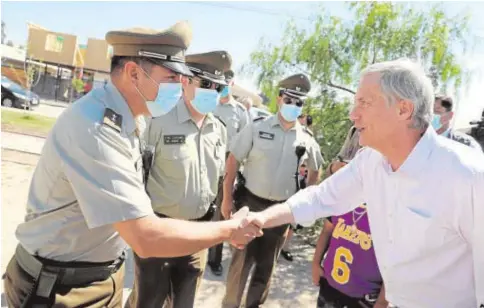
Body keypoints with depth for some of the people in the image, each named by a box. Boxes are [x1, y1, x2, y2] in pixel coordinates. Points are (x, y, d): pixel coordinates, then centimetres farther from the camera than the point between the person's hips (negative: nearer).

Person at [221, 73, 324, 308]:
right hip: (250, 203, -3)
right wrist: (227, 198, -9)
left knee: (266, 264, 16)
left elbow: (315, 170, 17)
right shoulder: (257, 127, -8)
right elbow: (232, 161, -6)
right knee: (241, 260, 7)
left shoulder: (307, 139, 1)